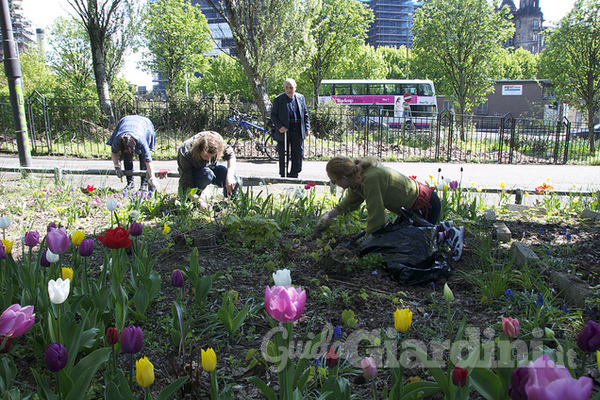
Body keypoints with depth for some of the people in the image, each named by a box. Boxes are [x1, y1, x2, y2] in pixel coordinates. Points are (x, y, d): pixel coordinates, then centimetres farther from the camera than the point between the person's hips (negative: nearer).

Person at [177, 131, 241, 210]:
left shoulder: (216, 139, -30)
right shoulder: (186, 154, -36)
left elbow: (230, 154, -16)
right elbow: (186, 185, -35)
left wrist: (230, 176, -33)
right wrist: (199, 201, -51)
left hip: (211, 167, 4)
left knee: (235, 182, -22)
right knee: (207, 174, -40)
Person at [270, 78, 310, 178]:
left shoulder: (301, 98, 10)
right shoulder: (278, 99, -1)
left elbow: (305, 114, 15)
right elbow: (273, 115, -1)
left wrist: (307, 128, 7)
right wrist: (279, 127, -15)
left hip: (298, 132, 3)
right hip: (284, 131, -3)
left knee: (298, 154, 7)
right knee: (283, 155, 3)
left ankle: (294, 174, 21)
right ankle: (283, 175, 15)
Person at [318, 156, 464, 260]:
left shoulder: (371, 180, -33)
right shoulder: (358, 177, -4)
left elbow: (376, 217, -27)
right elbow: (349, 203, 13)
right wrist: (329, 215, 3)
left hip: (425, 206, -9)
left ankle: (450, 235, 9)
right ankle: (443, 227, 28)